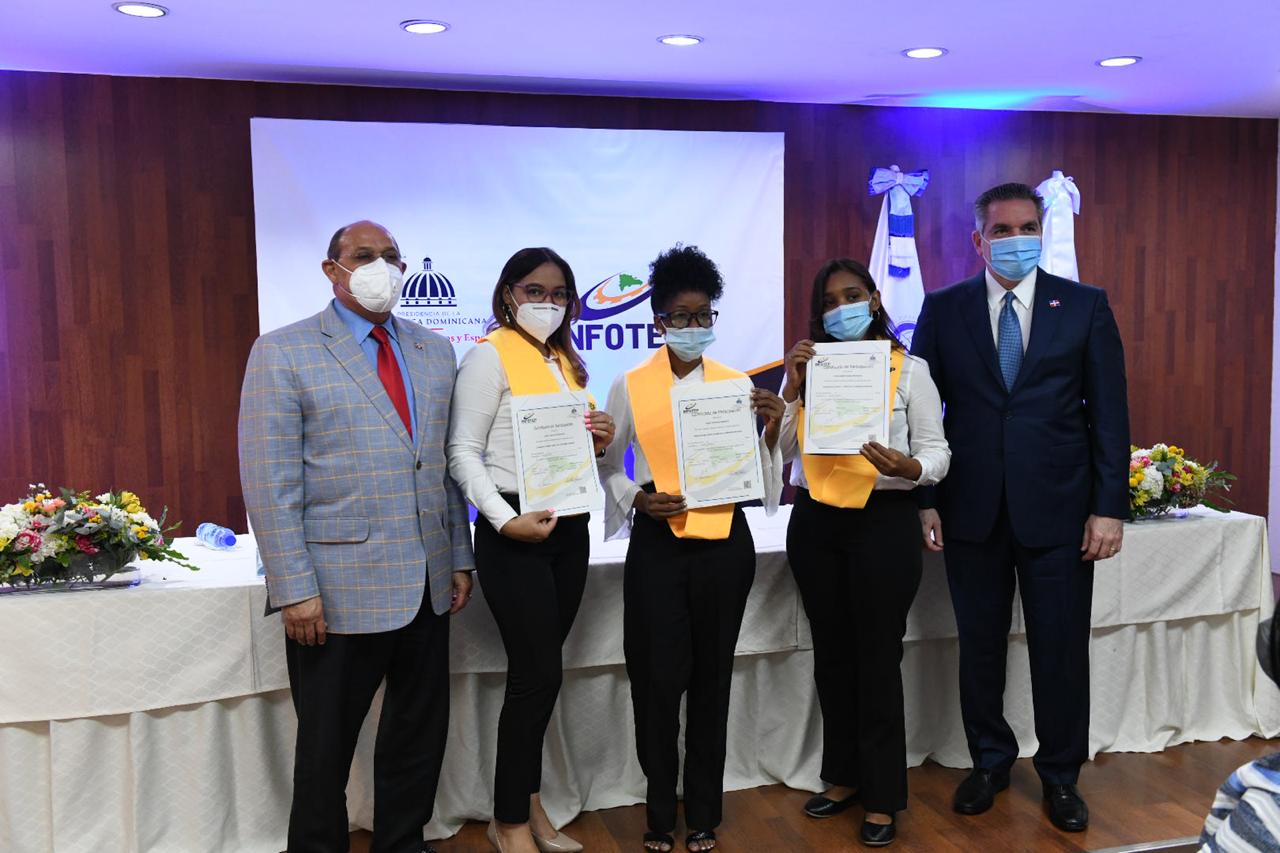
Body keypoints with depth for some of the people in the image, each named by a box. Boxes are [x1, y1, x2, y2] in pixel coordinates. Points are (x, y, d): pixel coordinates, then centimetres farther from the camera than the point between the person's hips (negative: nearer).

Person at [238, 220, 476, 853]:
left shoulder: (435, 352, 11)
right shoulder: (283, 352, -5)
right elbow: (269, 483, -10)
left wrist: (460, 557, 10)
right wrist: (295, 588, -14)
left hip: (428, 587, 5)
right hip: (340, 589, -5)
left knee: (420, 735, 16)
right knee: (326, 749, 10)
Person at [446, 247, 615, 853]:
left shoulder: (566, 361, 16)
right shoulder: (490, 355, -7)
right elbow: (463, 452, -11)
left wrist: (597, 442, 2)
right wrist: (505, 520, -21)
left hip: (568, 527, 7)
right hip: (515, 531, -7)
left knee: (539, 672, 13)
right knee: (538, 674, -4)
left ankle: (527, 804, 27)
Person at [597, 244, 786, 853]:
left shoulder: (736, 383, 4)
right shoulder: (630, 387, -1)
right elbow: (607, 466, 7)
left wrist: (772, 430, -11)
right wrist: (638, 498, -11)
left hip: (724, 541, 2)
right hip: (658, 543, -1)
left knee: (712, 677, 11)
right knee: (657, 679, 2)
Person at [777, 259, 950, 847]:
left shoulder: (909, 369, -1)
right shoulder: (809, 367, 9)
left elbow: (937, 451, -3)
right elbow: (781, 452, 3)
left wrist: (908, 466, -25)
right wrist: (792, 386, -7)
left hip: (883, 522, -4)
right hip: (815, 523, 4)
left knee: (877, 657, 1)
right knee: (831, 654, 13)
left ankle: (883, 797, 17)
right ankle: (845, 776, 30)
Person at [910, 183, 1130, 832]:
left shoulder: (1085, 306, 2)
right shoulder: (943, 310, 3)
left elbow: (1109, 412, 1)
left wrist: (1109, 506, -5)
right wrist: (925, 499, -3)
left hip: (1059, 510, 0)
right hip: (971, 510, 1)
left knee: (1061, 650, 8)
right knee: (979, 646, 12)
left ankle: (1061, 774, 28)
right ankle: (990, 761, 32)